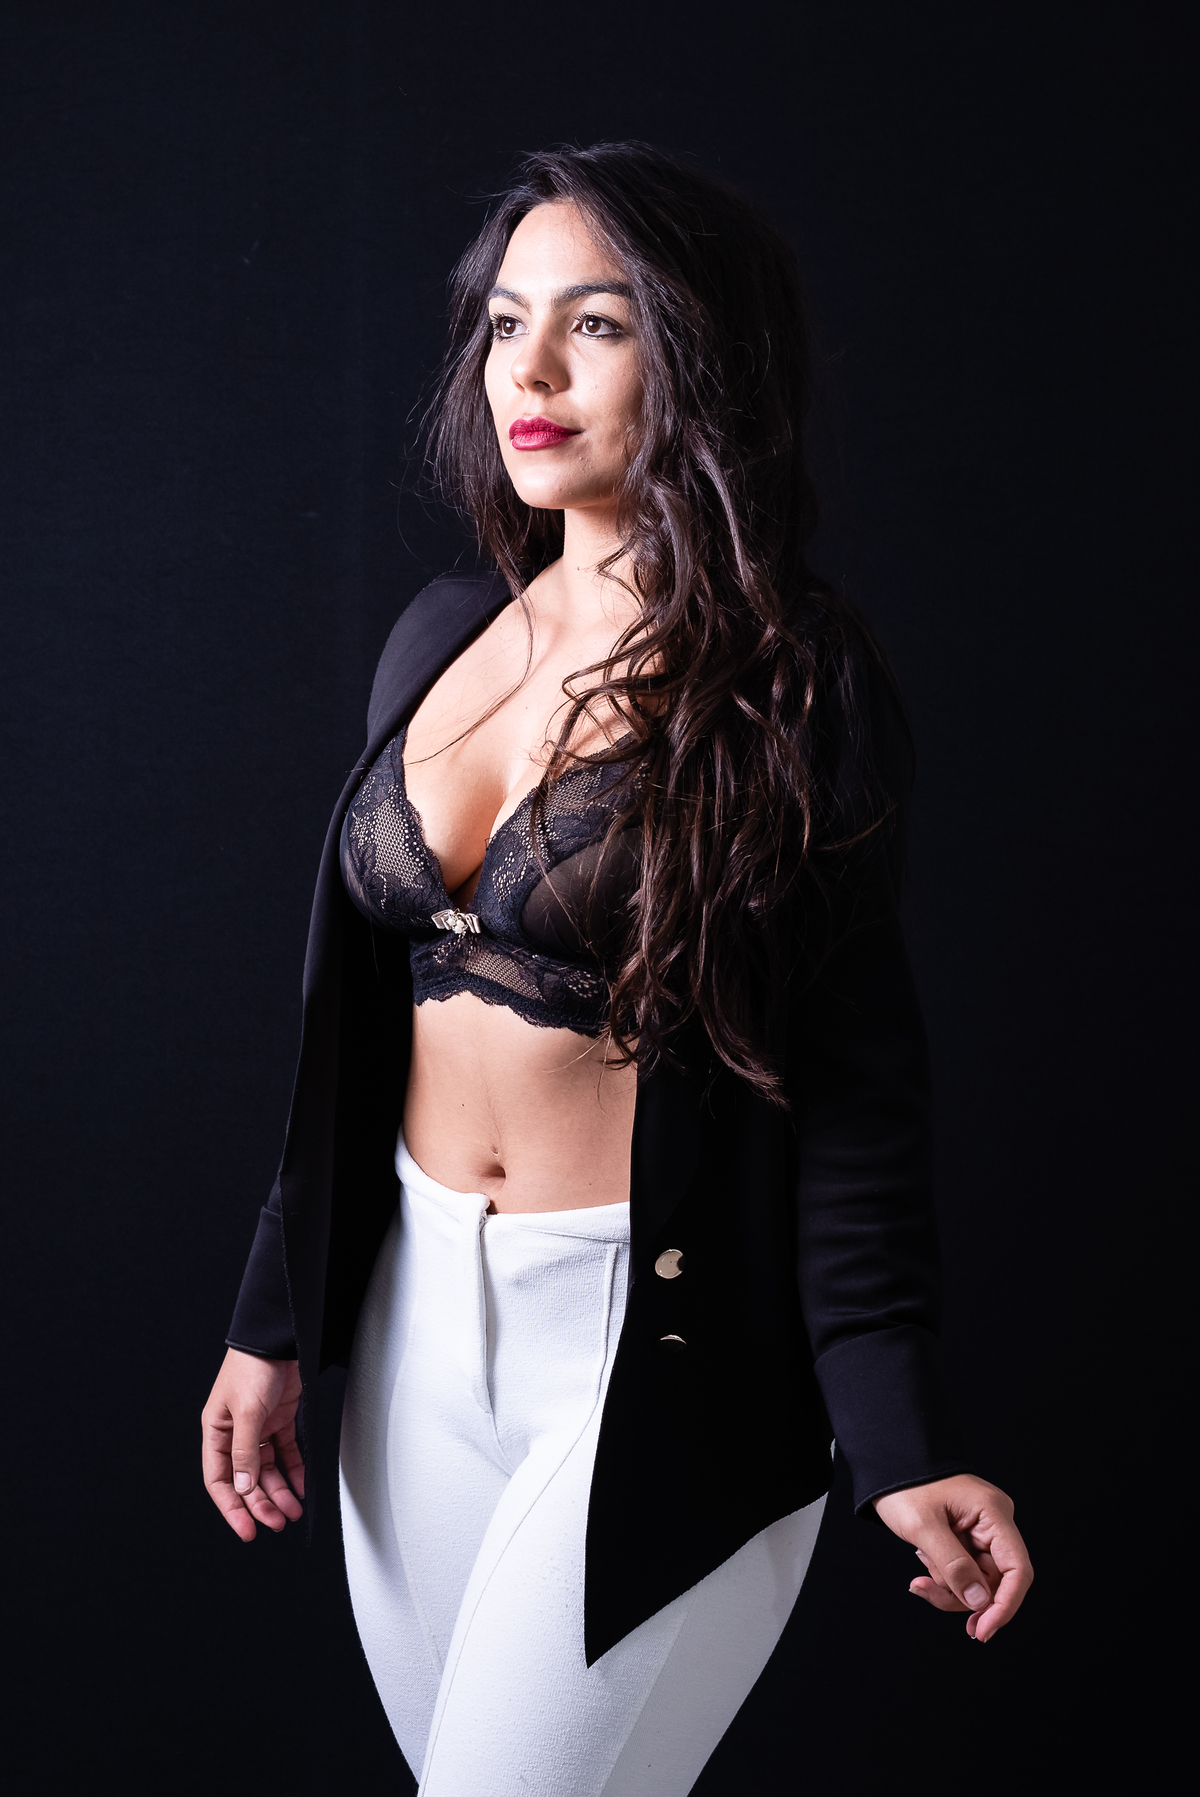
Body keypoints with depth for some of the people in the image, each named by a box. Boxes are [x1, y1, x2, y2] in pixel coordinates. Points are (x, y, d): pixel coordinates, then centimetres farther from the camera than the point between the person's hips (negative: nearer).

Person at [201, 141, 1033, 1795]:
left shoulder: (796, 683, -11)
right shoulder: (444, 635, 6)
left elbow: (851, 1070, -11)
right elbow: (357, 1011, 11)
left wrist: (906, 1445, -17)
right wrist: (276, 1320, 12)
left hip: (656, 1346, -6)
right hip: (423, 1306, 6)